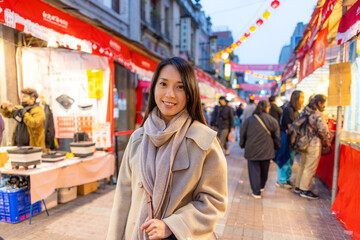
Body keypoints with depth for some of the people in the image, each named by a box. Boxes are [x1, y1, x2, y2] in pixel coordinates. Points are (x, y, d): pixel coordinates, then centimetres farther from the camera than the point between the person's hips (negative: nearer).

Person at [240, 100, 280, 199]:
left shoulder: (249, 120, -4)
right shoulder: (272, 120, -5)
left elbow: (242, 135, 3)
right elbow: (276, 137, 2)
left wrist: (242, 145, 18)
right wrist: (276, 147, 18)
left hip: (252, 151, -1)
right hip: (267, 151, 2)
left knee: (254, 170, 7)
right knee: (264, 170, 19)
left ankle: (256, 192, 9)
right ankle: (261, 187, 38)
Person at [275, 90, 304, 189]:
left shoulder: (295, 110, 12)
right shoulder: (288, 110, -17)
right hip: (286, 137, -9)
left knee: (290, 160, 16)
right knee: (284, 159, 0)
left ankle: (286, 179, 29)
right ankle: (281, 181, 12)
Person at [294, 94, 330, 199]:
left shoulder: (304, 111, 8)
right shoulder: (317, 114, -17)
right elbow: (323, 130, -18)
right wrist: (327, 141, -1)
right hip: (314, 144, -8)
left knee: (303, 165, 18)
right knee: (310, 168, 1)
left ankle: (298, 187, 26)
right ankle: (305, 190, 9)